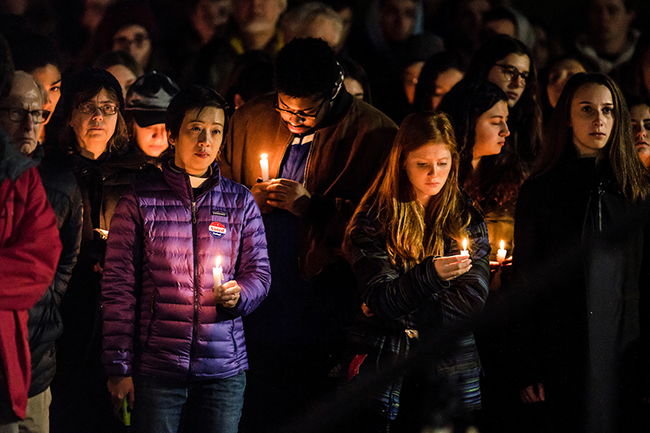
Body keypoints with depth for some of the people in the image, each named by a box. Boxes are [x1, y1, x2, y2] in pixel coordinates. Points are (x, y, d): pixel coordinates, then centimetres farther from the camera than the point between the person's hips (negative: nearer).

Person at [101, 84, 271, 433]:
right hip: (156, 368, -2)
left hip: (224, 367, 2)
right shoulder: (139, 201, 1)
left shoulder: (240, 202, 9)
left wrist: (238, 294, -11)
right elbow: (118, 287, -1)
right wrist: (118, 368, -5)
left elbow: (259, 272, 13)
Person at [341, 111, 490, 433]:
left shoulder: (467, 220, 7)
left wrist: (394, 307, -9)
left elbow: (473, 299, -1)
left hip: (450, 370, 2)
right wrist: (430, 274, -30)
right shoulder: (374, 220, -1)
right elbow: (379, 298, -11)